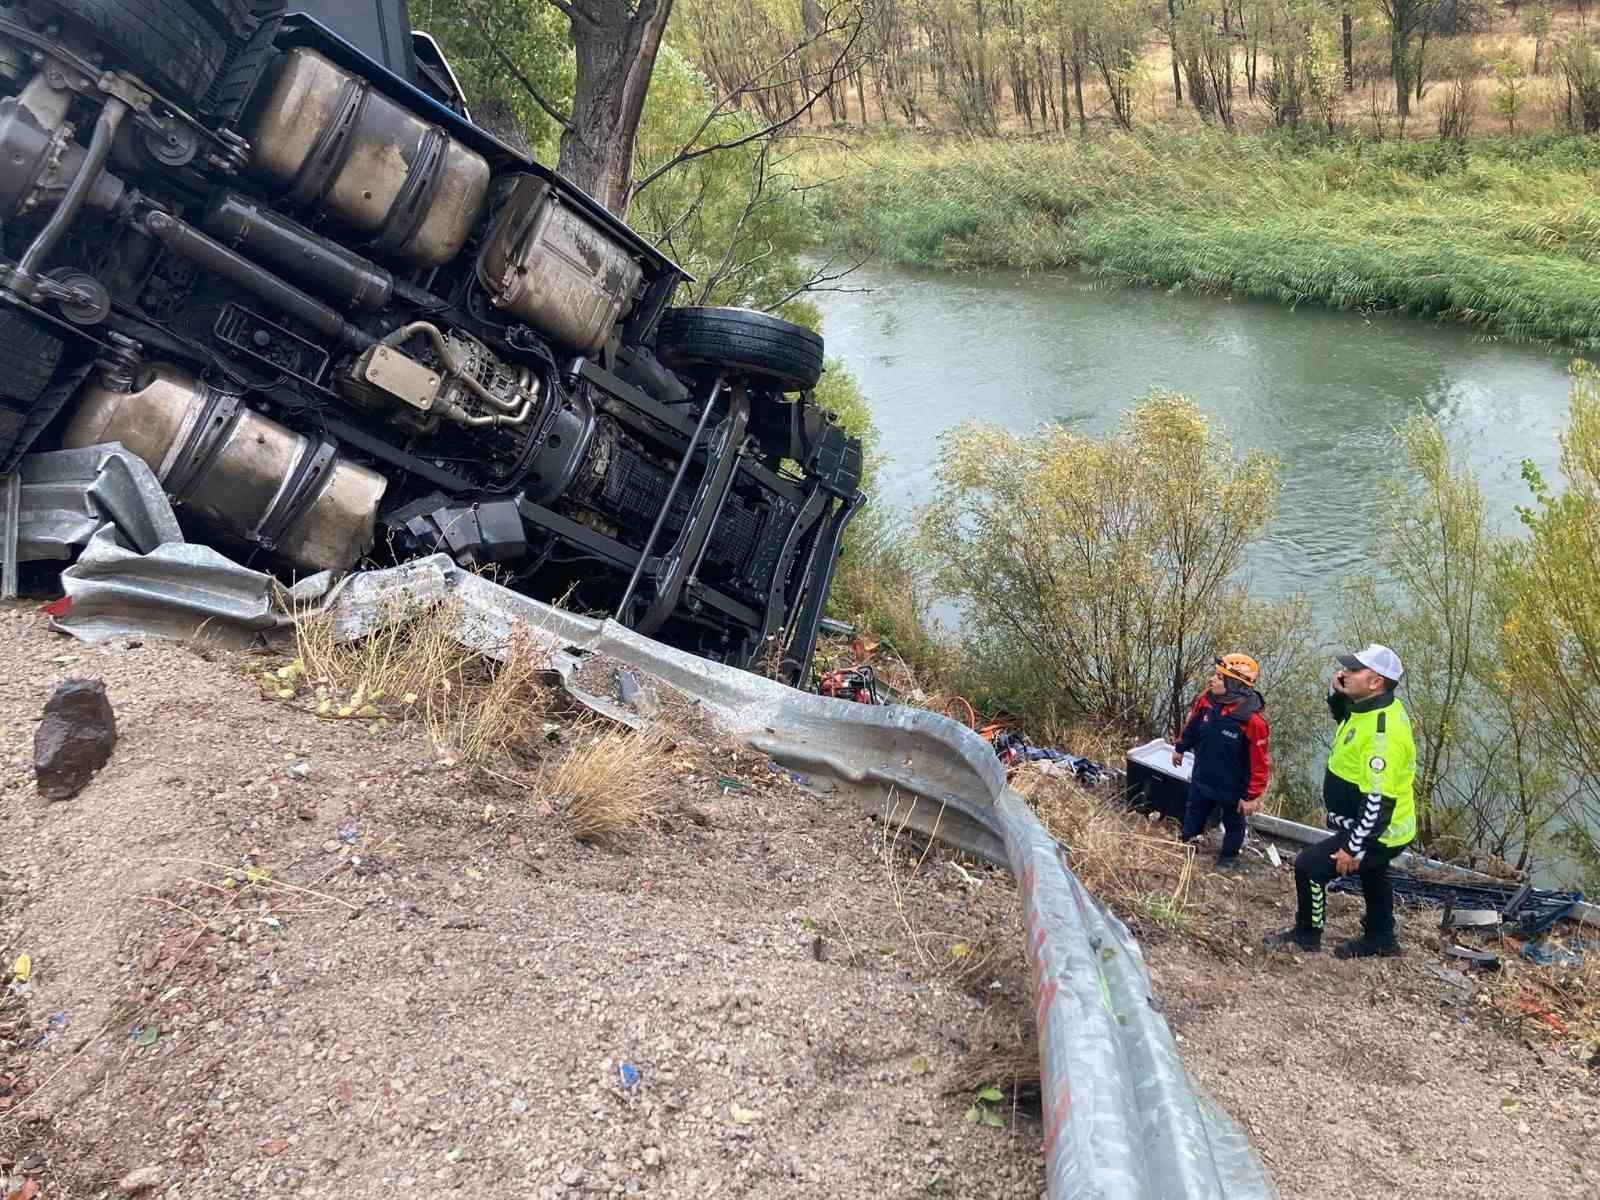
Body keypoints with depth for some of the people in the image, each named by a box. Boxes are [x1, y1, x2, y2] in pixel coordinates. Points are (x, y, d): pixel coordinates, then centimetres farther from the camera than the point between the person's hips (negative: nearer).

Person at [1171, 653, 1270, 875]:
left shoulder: (1252, 720, -34)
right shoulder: (1207, 699, -18)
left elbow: (1259, 763, -25)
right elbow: (1192, 724, 4)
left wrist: (1252, 796, -19)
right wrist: (1179, 748, 19)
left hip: (1232, 786, -4)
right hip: (1202, 777, 5)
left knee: (1233, 822, 22)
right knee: (1194, 813, 26)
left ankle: (1229, 857, 46)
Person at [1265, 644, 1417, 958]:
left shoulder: (1382, 731, -34)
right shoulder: (1372, 708, -4)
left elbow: (1378, 800, -35)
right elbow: (1345, 717, 21)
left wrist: (1354, 849, -30)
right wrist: (1338, 694, -3)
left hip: (1376, 833, -11)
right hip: (1377, 828, 11)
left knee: (1310, 866, -10)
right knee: (1372, 876, 30)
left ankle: (1307, 935, 9)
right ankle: (1380, 939, 51)